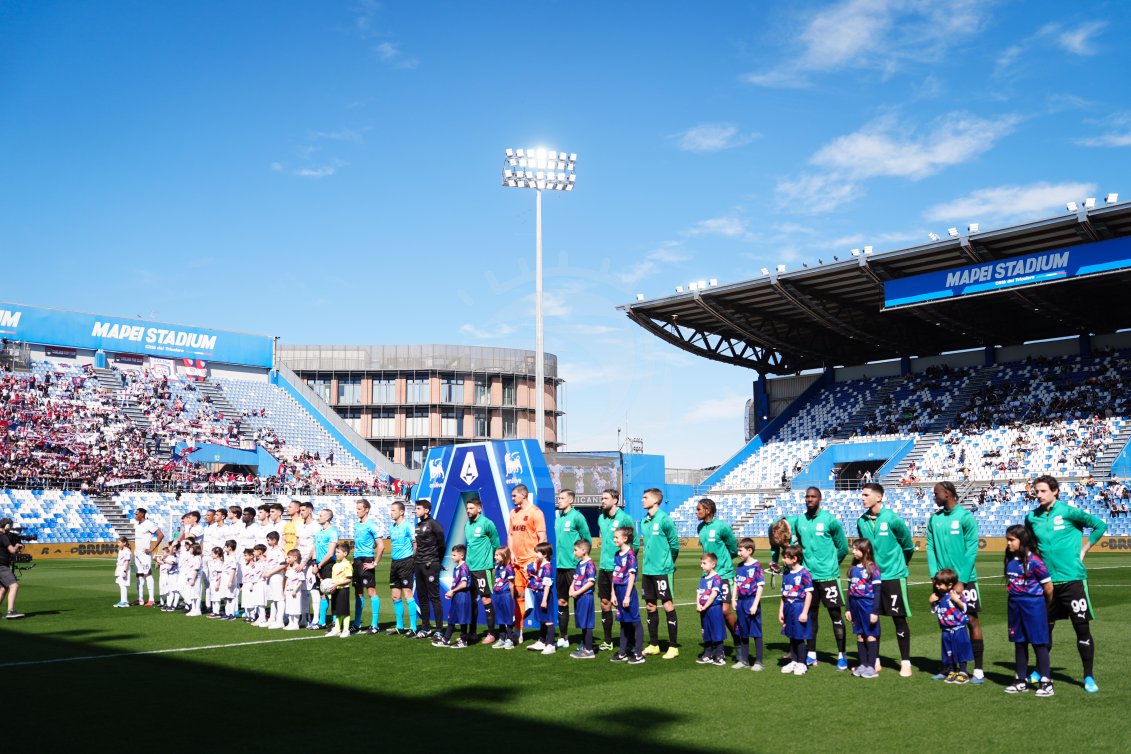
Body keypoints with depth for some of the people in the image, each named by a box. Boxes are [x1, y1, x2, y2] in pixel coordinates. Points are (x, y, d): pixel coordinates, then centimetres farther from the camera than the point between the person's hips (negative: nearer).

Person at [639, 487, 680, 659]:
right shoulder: (644, 521, 9)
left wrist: (668, 562, 4)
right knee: (650, 606, 11)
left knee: (668, 605, -2)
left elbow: (674, 543, -7)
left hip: (662, 570, -7)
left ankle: (673, 646, 4)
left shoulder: (664, 520, -12)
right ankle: (653, 644, 21)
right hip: (647, 570, 7)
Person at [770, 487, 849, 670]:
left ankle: (841, 655, 7)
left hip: (828, 575, -4)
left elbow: (843, 546, 2)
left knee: (835, 614, 0)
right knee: (810, 615, 12)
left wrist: (831, 562, 9)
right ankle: (811, 654, 21)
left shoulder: (829, 520, -7)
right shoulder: (798, 521, 3)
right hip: (808, 575, 4)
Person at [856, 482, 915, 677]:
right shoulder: (862, 521, 1)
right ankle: (875, 660, 19)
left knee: (899, 619, 1)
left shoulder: (892, 519, -13)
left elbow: (907, 545, 2)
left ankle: (905, 662, 9)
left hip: (893, 576, -5)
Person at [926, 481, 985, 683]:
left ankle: (978, 670, 4)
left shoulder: (965, 517, -9)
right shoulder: (934, 519, 7)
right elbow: (930, 548, 6)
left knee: (972, 621, -2)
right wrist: (934, 575, -4)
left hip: (965, 579, -5)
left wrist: (961, 580, -14)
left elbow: (971, 550, -11)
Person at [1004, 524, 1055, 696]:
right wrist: (1011, 603, 12)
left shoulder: (1034, 561, -16)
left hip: (1034, 606, -7)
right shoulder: (1010, 560, 5)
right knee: (1019, 644, 13)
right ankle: (1021, 680, 22)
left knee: (1039, 643, 1)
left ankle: (1045, 682, 9)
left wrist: (1045, 606, 3)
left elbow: (1048, 587, -11)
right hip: (1015, 607, 7)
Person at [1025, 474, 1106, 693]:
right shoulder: (1032, 517, 5)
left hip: (1072, 578, -4)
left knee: (1082, 627, 0)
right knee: (1044, 626, 12)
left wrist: (1082, 550, -4)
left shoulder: (1068, 512, -8)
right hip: (1046, 580, 4)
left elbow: (1099, 525, -6)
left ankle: (1089, 677, 10)